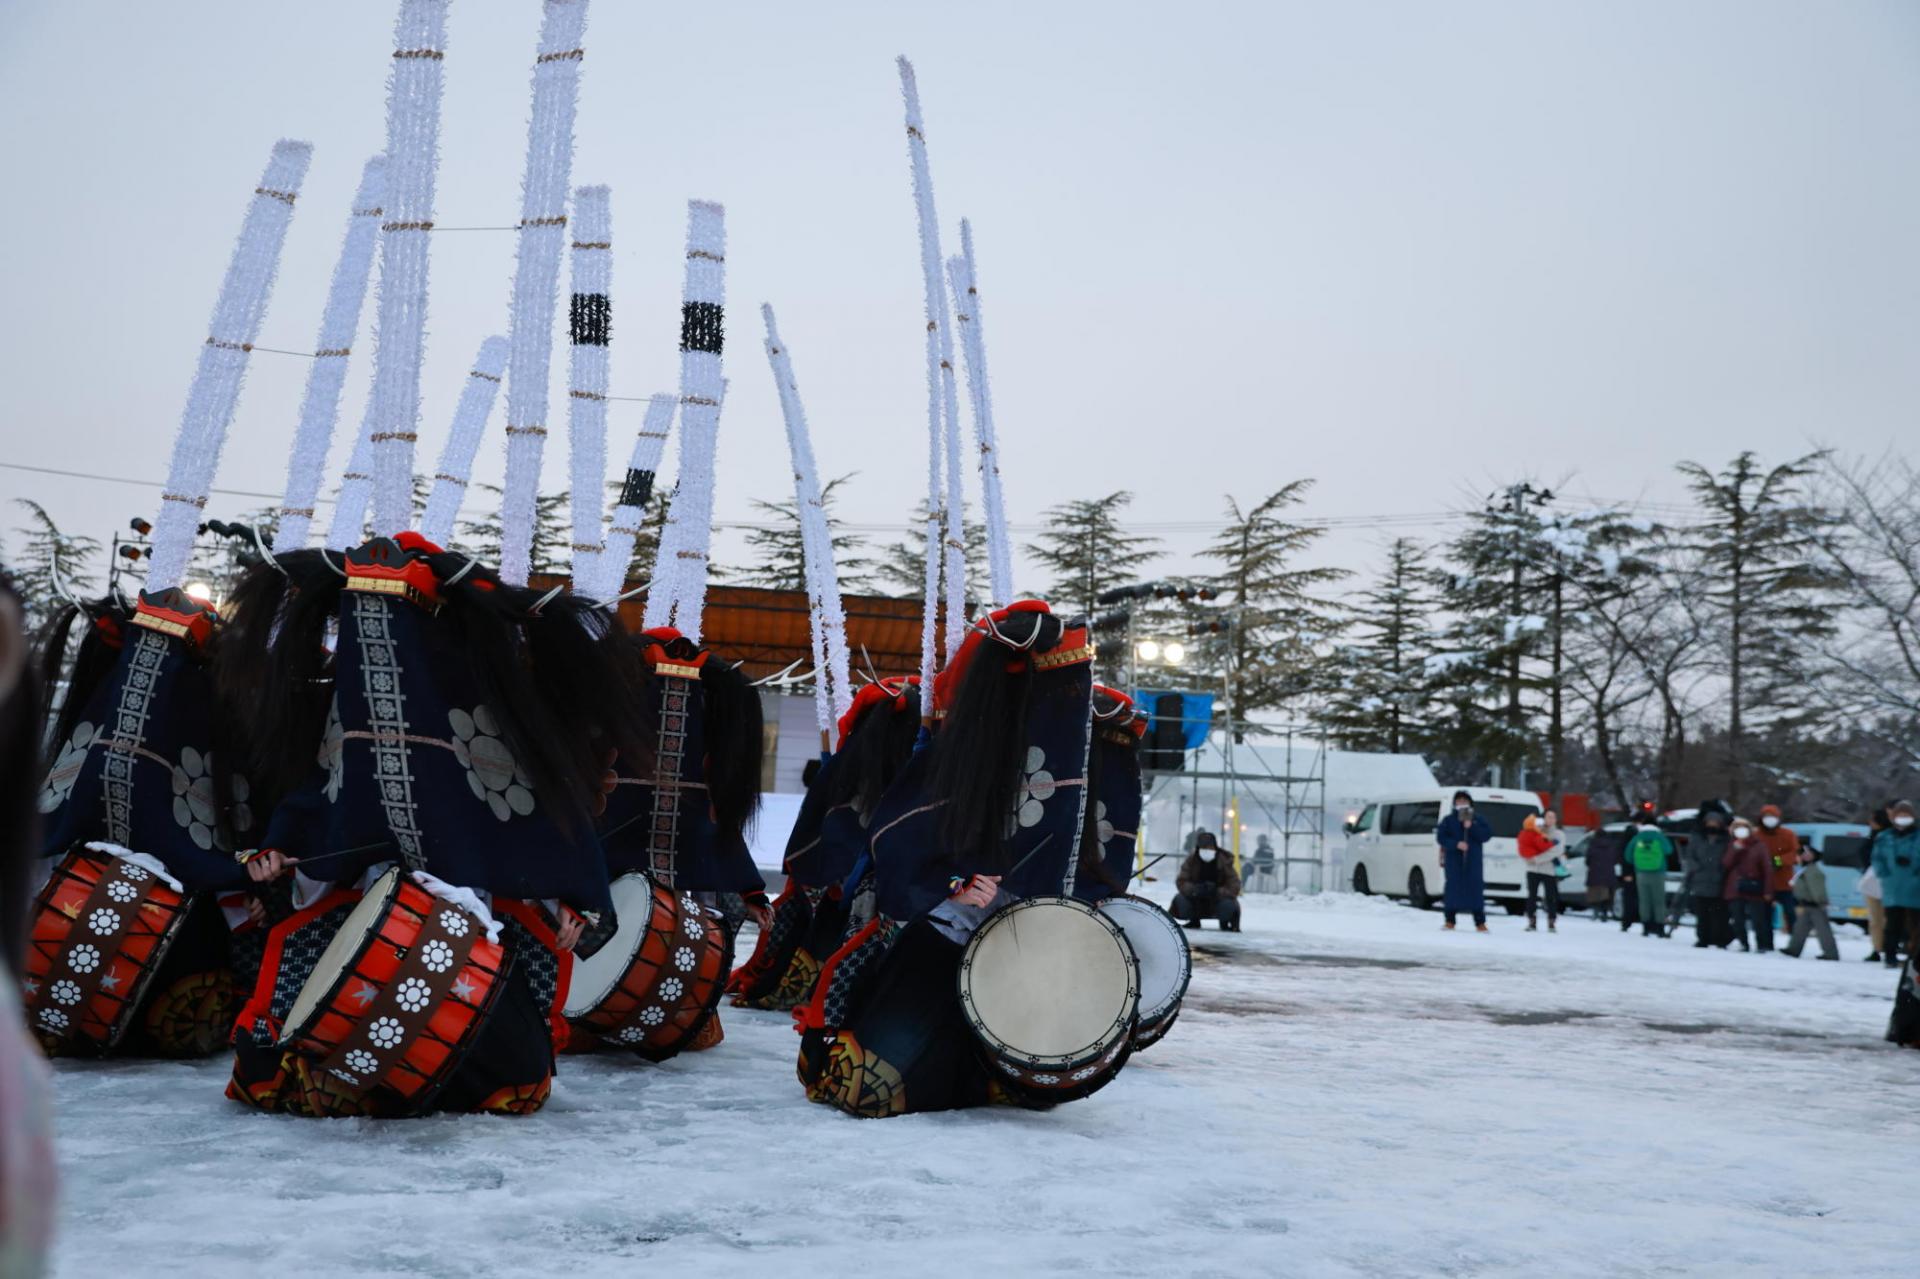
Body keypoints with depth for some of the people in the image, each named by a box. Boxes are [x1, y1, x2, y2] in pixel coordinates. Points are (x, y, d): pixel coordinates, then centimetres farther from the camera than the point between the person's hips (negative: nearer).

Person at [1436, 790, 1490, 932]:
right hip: (1454, 860, 0)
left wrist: (1471, 827, -13)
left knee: (1475, 888, -4)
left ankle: (1480, 923, -1)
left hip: (1474, 861, 0)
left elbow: (1487, 835, -1)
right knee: (1453, 888, -3)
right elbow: (1441, 837, -1)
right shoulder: (1448, 820, 8)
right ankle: (1450, 921, 6)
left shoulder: (1478, 819, 10)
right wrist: (1456, 844, -15)